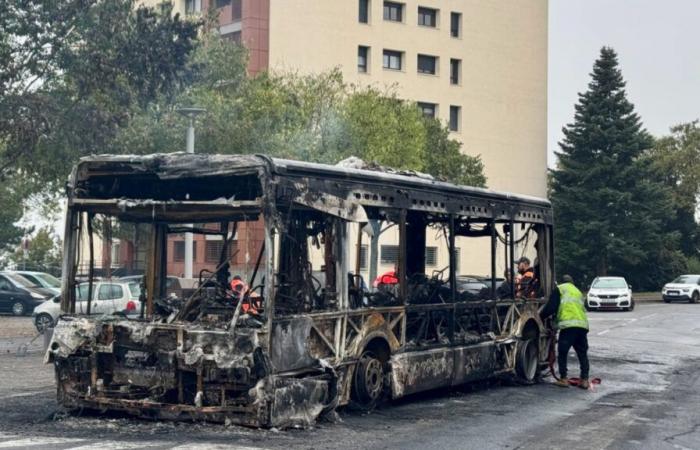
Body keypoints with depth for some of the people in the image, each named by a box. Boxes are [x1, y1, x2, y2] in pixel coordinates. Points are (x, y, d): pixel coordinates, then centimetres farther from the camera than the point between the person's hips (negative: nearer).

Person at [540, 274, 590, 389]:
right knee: (583, 354, 12)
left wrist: (540, 317, 15)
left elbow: (551, 307, 1)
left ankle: (563, 379, 2)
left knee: (562, 352, 4)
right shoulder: (578, 292, 31)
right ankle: (585, 380, 8)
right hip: (583, 325, 5)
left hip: (568, 325, -5)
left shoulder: (559, 289, 11)